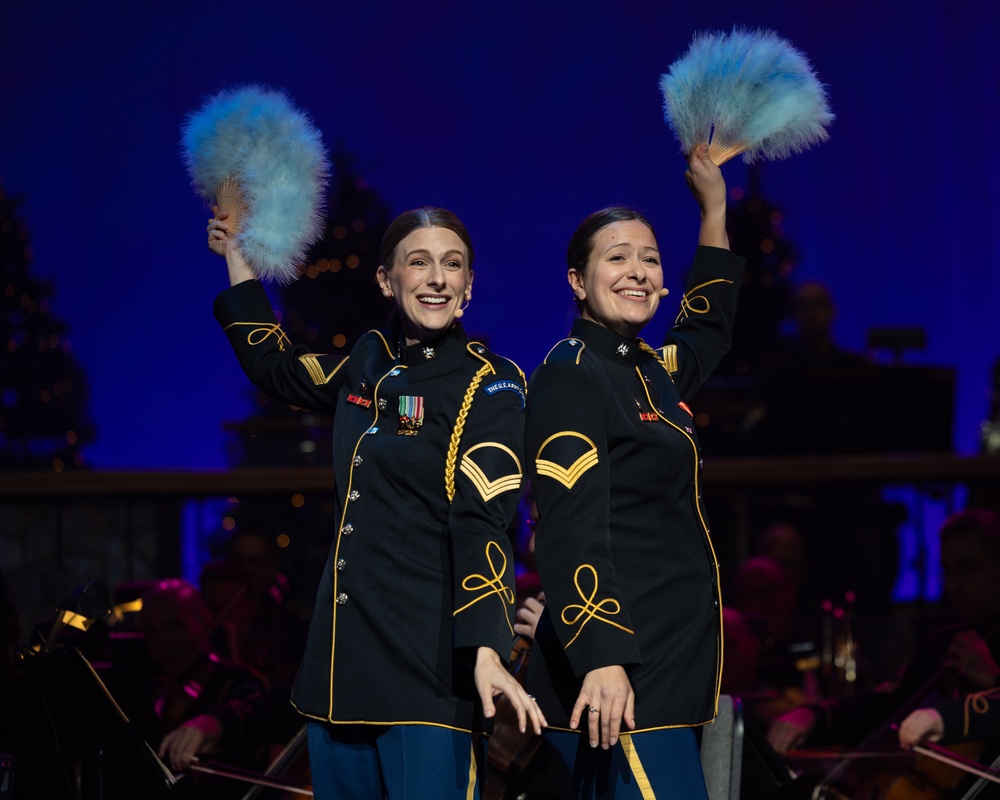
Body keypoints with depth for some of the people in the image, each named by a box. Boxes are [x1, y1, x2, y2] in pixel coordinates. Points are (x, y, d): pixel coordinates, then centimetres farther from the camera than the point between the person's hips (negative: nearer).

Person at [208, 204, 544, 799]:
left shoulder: (490, 385, -6)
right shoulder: (371, 364, 12)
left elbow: (483, 521, -17)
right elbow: (277, 368, 33)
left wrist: (486, 650, -29)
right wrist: (238, 258, 35)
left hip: (430, 662, -7)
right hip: (343, 659, 7)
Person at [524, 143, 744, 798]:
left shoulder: (652, 370, 15)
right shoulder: (570, 375, -9)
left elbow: (709, 332, 39)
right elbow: (570, 533, -18)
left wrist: (715, 207, 37)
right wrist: (601, 662, -27)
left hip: (674, 664, 9)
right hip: (618, 674, -9)